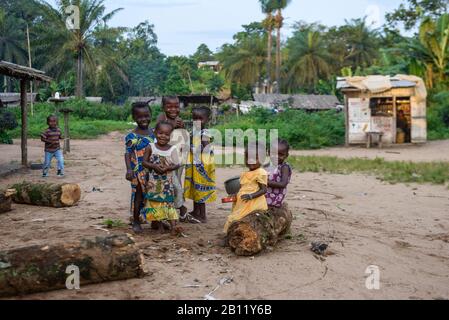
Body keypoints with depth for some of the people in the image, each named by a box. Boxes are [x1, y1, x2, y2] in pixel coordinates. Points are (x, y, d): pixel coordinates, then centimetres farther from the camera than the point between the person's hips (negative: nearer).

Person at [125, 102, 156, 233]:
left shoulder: (153, 132, 7)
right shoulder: (132, 136, -12)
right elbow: (128, 153, -16)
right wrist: (129, 169, -28)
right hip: (139, 171, -6)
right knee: (139, 195, 3)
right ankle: (136, 222, 16)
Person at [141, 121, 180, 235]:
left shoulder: (172, 149, -5)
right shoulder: (151, 147, -2)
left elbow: (177, 164, -3)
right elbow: (144, 162, -1)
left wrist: (168, 168, -21)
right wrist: (154, 166, -18)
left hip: (167, 182, -2)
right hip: (153, 182, 2)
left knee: (169, 202, -5)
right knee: (155, 203, 7)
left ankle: (173, 227, -5)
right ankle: (160, 226, 20)